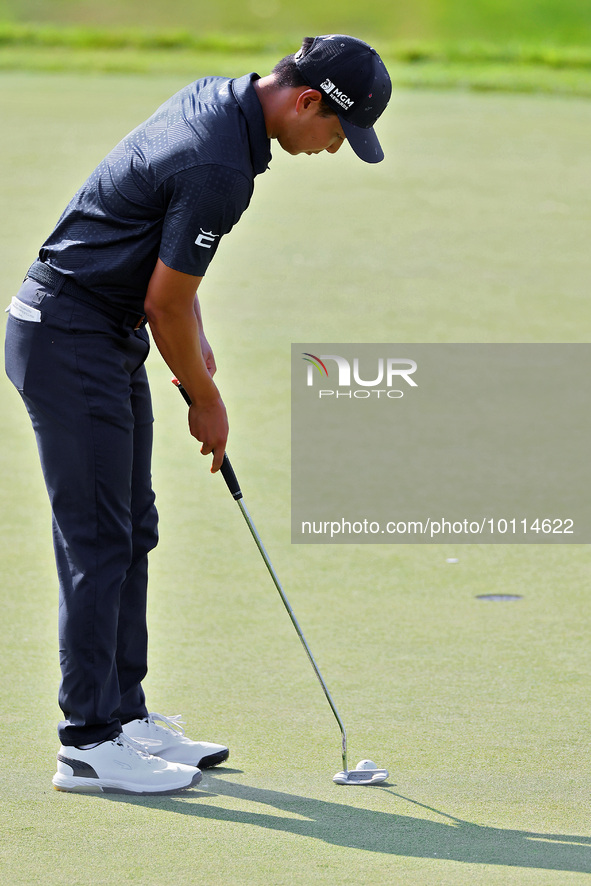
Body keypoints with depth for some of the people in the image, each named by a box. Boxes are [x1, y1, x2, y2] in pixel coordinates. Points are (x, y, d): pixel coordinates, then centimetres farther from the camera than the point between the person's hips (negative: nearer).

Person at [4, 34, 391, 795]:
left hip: (108, 338, 10)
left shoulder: (218, 99, 6)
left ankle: (124, 715, 18)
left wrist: (194, 340, 17)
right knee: (97, 540, -8)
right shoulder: (220, 167, -25)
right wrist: (205, 400, -3)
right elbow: (165, 305, -17)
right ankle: (87, 744, -4)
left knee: (131, 531, 12)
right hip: (70, 339, -10)